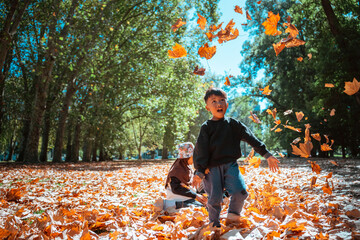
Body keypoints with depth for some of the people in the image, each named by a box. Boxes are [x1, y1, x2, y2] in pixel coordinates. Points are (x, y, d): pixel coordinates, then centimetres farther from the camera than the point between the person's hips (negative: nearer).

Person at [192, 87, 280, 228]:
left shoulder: (234, 124, 8)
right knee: (214, 198, 0)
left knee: (240, 192, -15)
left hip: (230, 165, 2)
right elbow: (201, 150, -3)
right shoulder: (206, 128, 1)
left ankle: (232, 218, 11)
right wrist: (199, 172, -10)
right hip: (212, 168, -2)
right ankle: (214, 224, 25)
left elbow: (251, 139, 8)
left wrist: (267, 155, 4)